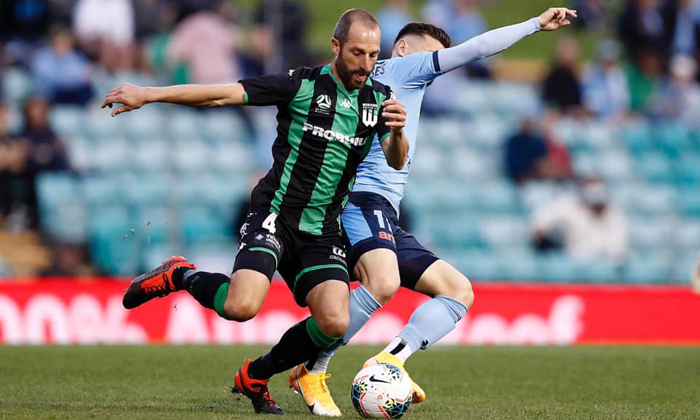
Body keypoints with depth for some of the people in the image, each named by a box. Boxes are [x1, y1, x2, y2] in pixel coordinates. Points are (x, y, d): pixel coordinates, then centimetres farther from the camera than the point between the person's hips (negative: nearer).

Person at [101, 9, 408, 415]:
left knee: (334, 323, -17)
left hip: (323, 231, 5)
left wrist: (397, 131, -20)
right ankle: (179, 276, 5)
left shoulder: (378, 98, 7)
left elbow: (396, 162, 3)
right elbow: (222, 94, -9)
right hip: (276, 213, -5)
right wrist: (148, 94, -14)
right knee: (242, 306, -28)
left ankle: (256, 376, 9)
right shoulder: (302, 84, -7)